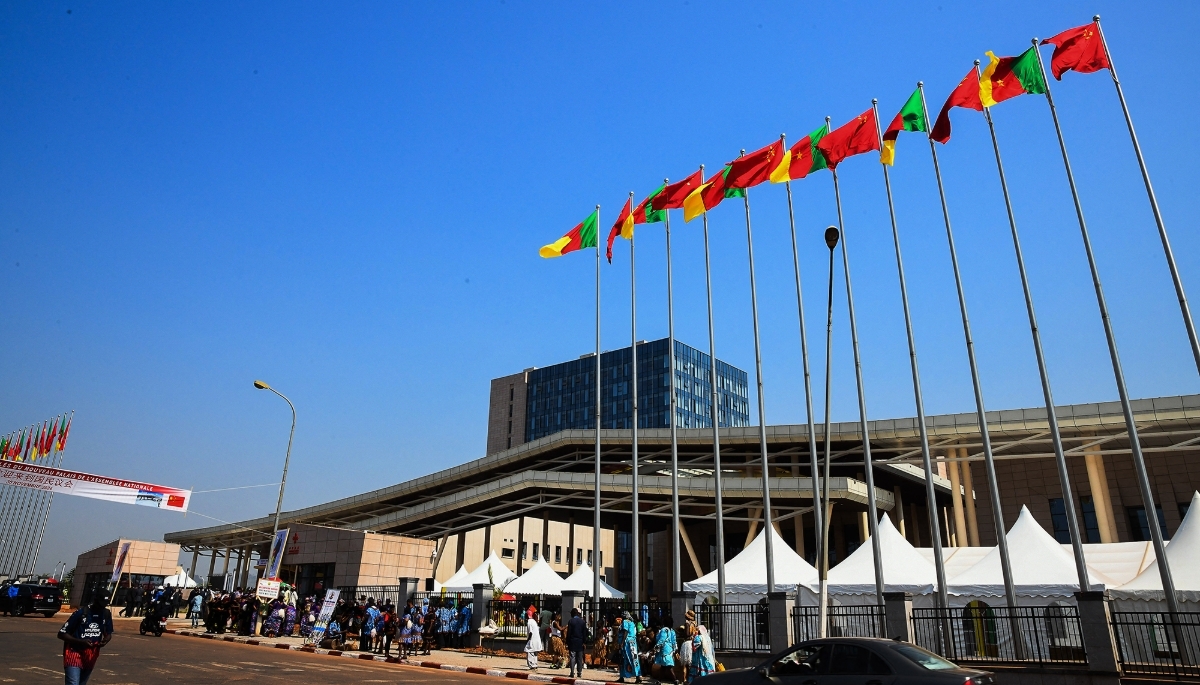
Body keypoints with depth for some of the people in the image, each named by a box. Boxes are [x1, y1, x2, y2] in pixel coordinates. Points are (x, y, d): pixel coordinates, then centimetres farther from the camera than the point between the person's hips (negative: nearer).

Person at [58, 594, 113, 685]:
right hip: (74, 653, -5)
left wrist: (105, 641, -13)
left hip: (91, 656, 5)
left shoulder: (106, 614, -2)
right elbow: (61, 634, -13)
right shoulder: (81, 613, -17)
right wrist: (81, 642, -26)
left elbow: (108, 634, 11)